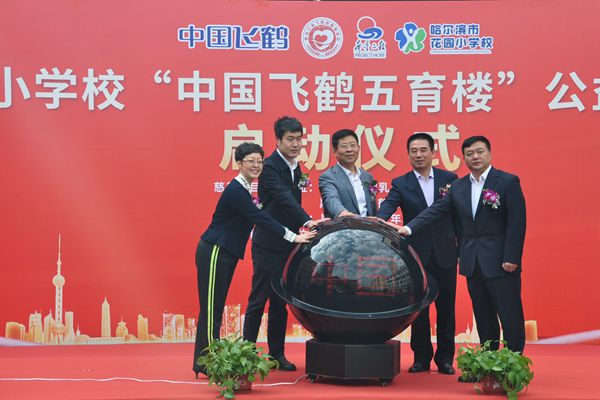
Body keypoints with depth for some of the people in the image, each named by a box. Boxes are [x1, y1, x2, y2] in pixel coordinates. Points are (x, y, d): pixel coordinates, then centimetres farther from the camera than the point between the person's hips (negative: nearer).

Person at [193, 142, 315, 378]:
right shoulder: (236, 190, -17)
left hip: (224, 254, 10)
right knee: (211, 308, -5)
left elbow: (258, 218, 13)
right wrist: (293, 237, -23)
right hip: (214, 253, -10)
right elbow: (261, 218, -22)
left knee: (215, 308, 11)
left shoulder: (242, 190, 13)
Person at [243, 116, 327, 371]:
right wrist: (308, 221, -39)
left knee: (280, 302, 11)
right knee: (258, 302, -2)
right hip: (268, 246, -8)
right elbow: (284, 198, -27)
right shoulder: (269, 167, -14)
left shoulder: (296, 168, 13)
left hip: (287, 245, 8)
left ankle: (276, 354, 17)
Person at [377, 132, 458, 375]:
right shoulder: (400, 184, 2)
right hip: (416, 255, 0)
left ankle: (445, 358, 17)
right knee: (418, 308, 7)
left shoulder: (449, 179, 5)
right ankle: (421, 357, 18)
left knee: (446, 308, 6)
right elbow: (387, 206, -15)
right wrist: (377, 220, -37)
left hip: (445, 254, 1)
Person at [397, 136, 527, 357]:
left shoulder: (508, 181, -5)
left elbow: (517, 221, -9)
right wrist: (409, 228, -7)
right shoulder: (458, 186, 12)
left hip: (500, 263, -5)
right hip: (472, 263, 6)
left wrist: (512, 258, -15)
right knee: (483, 318, 11)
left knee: (510, 317, -3)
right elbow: (436, 210, 6)